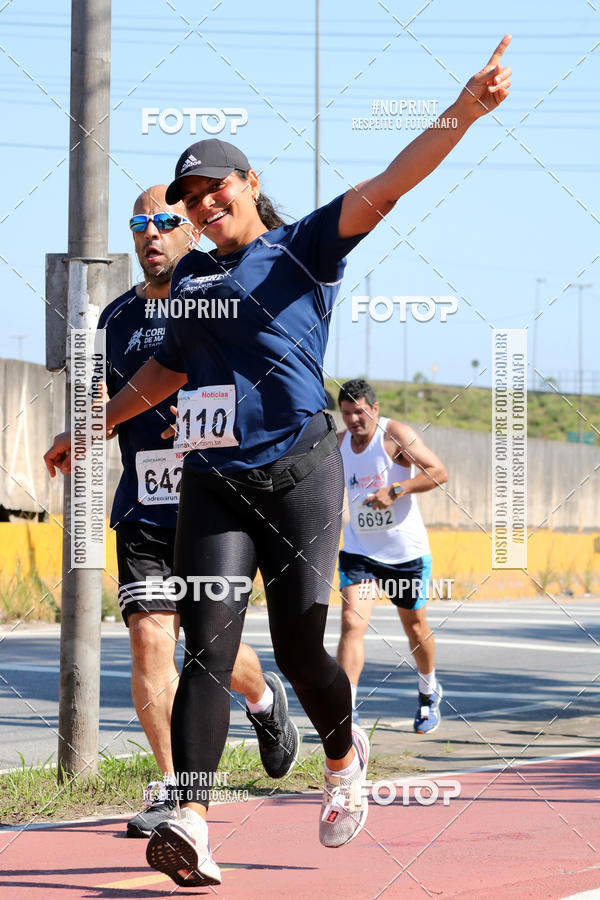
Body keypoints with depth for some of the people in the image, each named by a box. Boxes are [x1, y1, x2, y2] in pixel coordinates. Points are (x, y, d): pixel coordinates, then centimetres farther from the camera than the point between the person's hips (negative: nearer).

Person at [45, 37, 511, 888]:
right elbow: (168, 367, 34)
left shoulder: (303, 248, 5)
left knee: (299, 649, -5)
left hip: (299, 472, -4)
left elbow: (385, 187, -9)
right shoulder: (190, 276, 20)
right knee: (208, 645, -11)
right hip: (213, 481, 4)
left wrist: (463, 112, -23)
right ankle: (191, 825, -23)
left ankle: (344, 754, 27)